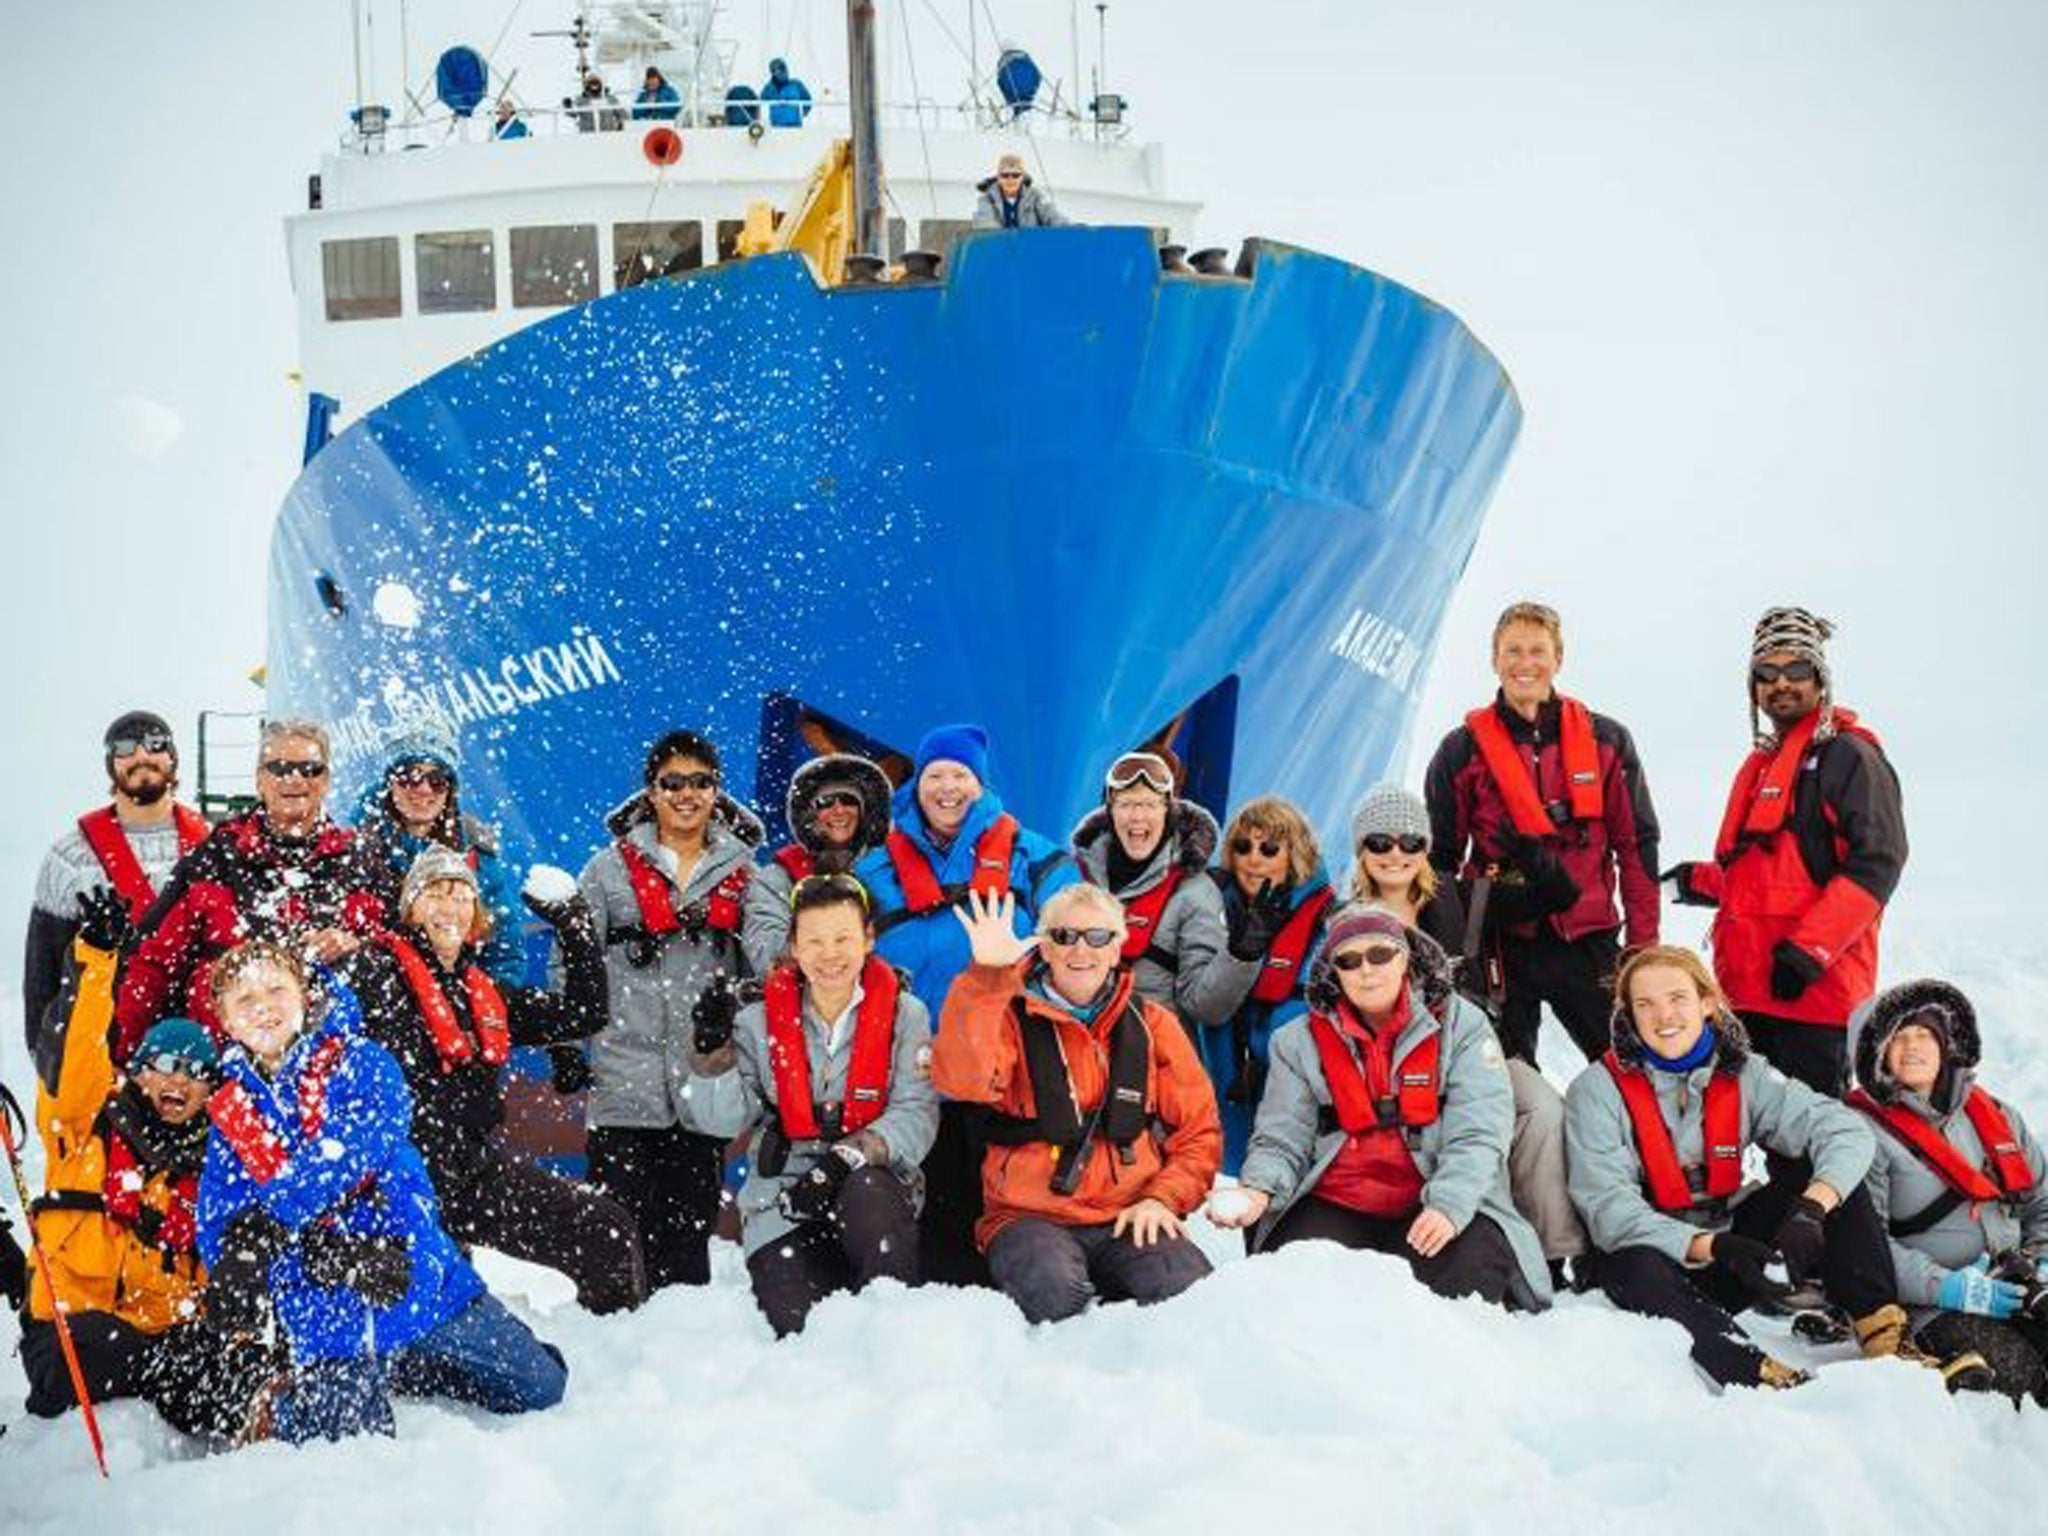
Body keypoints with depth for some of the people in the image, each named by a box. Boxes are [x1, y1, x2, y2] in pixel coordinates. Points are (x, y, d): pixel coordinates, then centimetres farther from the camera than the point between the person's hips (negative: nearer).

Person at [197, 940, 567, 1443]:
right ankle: (282, 1412, 24)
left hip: (416, 1274, -1)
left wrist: (265, 1223, -33)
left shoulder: (359, 1063, -2)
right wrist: (315, 1250, -23)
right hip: (323, 1315, 1)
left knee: (541, 1391, 7)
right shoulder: (231, 1117, 8)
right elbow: (217, 1222, -3)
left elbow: (356, 1144, -21)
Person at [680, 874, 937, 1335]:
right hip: (781, 1203, 1)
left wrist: (847, 1158, -23)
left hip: (873, 1189, -1)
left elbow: (915, 1114, -8)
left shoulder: (904, 1014, 3)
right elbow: (725, 1119, 0)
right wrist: (716, 1054, -17)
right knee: (797, 1326, -22)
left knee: (868, 1192, -37)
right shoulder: (762, 1020, 7)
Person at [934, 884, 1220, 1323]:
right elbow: (963, 1080, -17)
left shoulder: (1152, 1025, 14)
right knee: (1054, 1294, -35)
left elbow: (1199, 1131, 14)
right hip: (1030, 1218, -2)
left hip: (1131, 1220, 2)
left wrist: (1162, 1197, -4)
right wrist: (987, 976, -24)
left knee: (1188, 1289, -29)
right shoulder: (1012, 1018, 6)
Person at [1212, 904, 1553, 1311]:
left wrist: (1449, 1206, -23)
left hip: (1431, 1208, -1)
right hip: (1333, 1208, 1)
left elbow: (1477, 1133, -6)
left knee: (1471, 1263, -31)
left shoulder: (1461, 1025, 4)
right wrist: (1259, 1190, -17)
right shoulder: (1300, 1043, 10)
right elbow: (1281, 1139, 7)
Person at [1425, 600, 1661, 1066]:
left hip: (1589, 942, 1)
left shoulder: (1606, 742, 7)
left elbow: (1637, 847, 7)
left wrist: (1643, 945, 1)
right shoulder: (1463, 751, 5)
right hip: (1499, 946, 0)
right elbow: (1440, 859, 8)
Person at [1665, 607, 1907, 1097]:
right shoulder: (1762, 762, 22)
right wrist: (1699, 881, 20)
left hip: (1813, 986, -8)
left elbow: (1877, 862, -16)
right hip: (1749, 986, 9)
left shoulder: (1848, 754, -5)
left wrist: (1809, 949, -21)